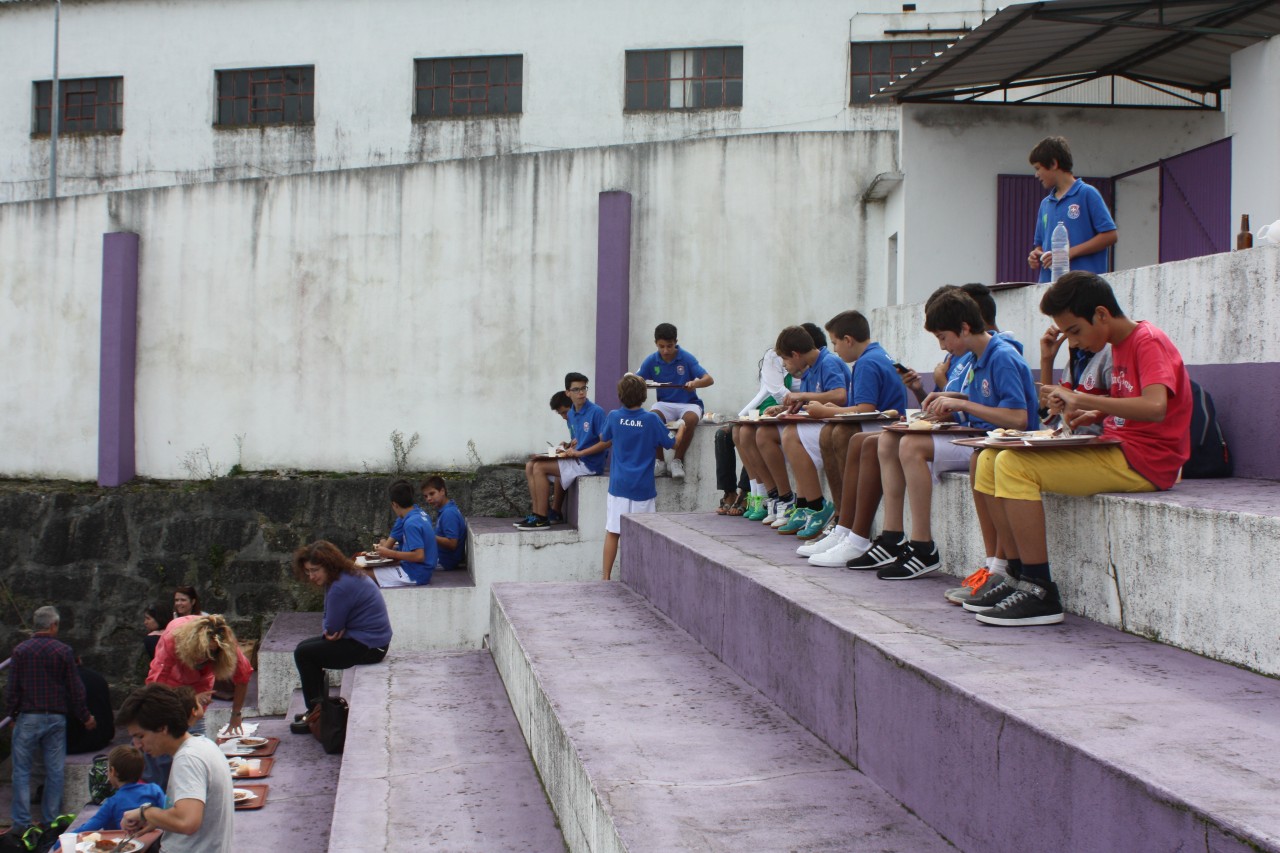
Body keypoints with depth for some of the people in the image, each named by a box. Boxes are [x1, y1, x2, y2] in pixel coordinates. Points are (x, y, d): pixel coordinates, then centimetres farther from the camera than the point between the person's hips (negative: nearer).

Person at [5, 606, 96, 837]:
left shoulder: (20, 650, -3)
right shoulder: (64, 651, -3)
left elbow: (13, 687, -1)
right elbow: (74, 688, 0)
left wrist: (11, 714, 13)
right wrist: (85, 716, 10)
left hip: (28, 717, -1)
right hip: (56, 717, 1)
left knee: (22, 770, 5)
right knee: (54, 771, 7)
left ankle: (22, 822, 0)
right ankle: (52, 821, 10)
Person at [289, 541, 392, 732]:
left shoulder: (341, 587, -24)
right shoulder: (348, 575, 9)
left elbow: (332, 629, -18)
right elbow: (330, 620, 13)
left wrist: (328, 631, 3)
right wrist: (330, 630, -7)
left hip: (368, 646, -11)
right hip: (370, 639, 11)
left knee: (303, 654, -5)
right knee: (305, 646, 19)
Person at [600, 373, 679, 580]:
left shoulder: (614, 417, -2)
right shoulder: (651, 419, -9)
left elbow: (604, 439, 18)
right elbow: (672, 443, 2)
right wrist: (681, 427, 21)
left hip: (618, 485, 2)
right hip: (643, 487, -2)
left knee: (612, 532, 7)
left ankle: (606, 577, 10)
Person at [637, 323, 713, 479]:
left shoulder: (686, 358, -6)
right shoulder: (651, 361, 1)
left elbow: (709, 379, -10)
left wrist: (696, 384, -34)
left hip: (688, 403, -2)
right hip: (665, 404, 2)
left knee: (690, 419, -36)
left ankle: (678, 460, -15)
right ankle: (659, 461, -13)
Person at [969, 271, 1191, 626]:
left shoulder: (1149, 342, -12)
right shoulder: (1120, 346, 16)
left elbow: (1155, 407, -29)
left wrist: (1082, 400, -26)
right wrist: (1091, 415, 7)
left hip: (1145, 462, -10)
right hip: (1115, 452, 10)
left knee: (1014, 465, -24)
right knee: (991, 461, 0)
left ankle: (1040, 592, -22)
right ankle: (1019, 577, 0)